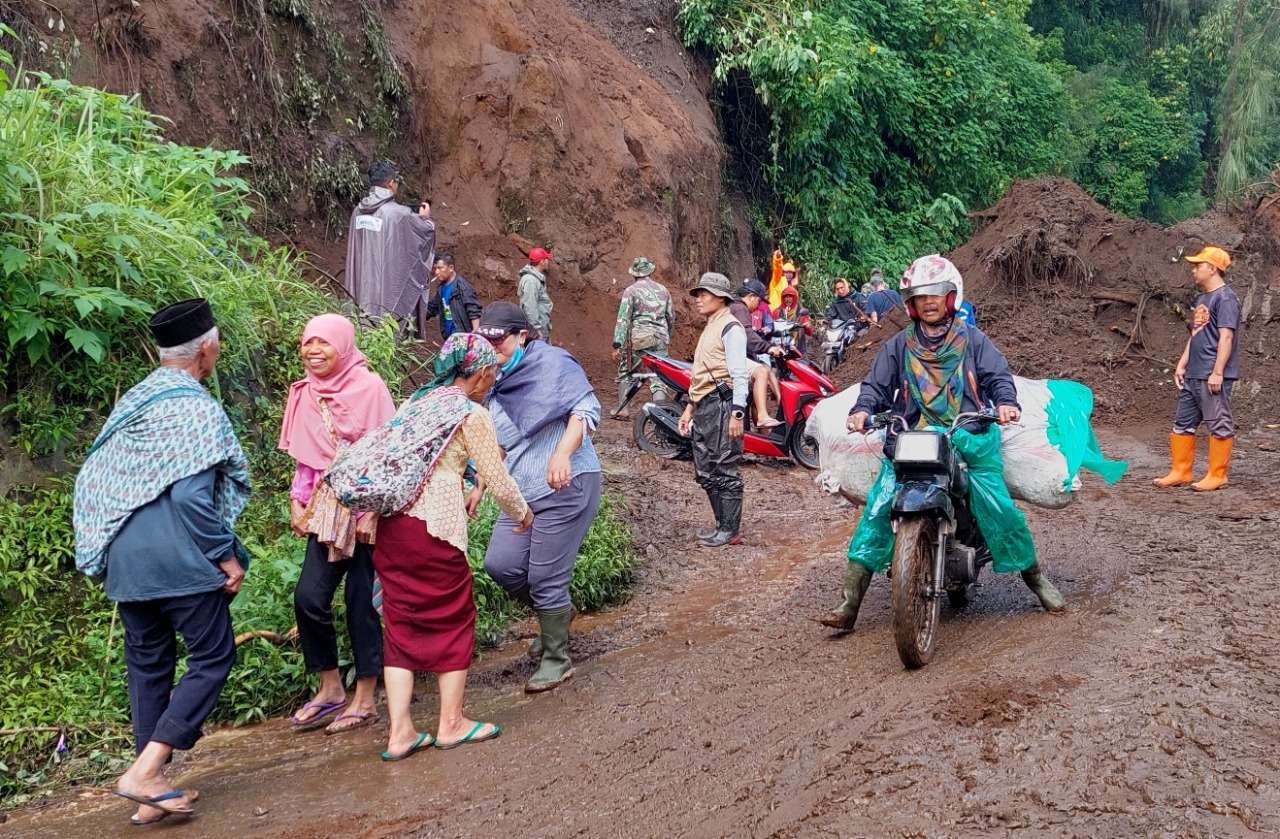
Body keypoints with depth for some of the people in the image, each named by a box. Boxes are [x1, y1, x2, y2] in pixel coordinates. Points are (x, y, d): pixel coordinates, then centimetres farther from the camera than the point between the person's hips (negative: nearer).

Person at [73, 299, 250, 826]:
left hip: (124, 560, 8)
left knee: (147, 665, 13)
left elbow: (92, 482, 14)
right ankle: (145, 771, -7)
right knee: (213, 656, 3)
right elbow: (191, 494, -20)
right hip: (179, 559, -8)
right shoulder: (197, 408, -12)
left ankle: (152, 790, 17)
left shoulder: (131, 403, 12)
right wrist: (226, 555, -12)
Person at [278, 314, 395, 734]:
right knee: (309, 596, -3)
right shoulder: (305, 393, 8)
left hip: (366, 506, -5)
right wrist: (298, 501, 10)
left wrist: (372, 510, -14)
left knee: (362, 600, 1)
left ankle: (365, 699, 13)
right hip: (326, 507, 5)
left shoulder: (369, 387, -10)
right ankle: (330, 689, 14)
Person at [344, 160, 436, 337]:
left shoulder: (358, 211, 3)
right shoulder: (399, 213, -15)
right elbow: (427, 231, 0)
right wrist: (425, 217, 24)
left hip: (363, 287, 6)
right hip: (392, 288, -6)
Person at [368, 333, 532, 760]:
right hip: (434, 526, -7)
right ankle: (451, 723, 19)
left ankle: (400, 732, 10)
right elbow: (498, 480, -2)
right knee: (453, 619, 10)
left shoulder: (420, 401, 16)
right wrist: (522, 514, 16)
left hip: (392, 523, 7)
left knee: (402, 623, 11)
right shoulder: (472, 414, -5)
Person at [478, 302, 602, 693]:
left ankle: (557, 660, 16)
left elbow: (586, 408, -15)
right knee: (500, 563, -4)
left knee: (545, 578, -5)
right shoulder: (496, 385, 16)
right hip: (524, 491, 8)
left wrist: (563, 452, -29)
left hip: (567, 486, -7)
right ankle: (556, 612, 24)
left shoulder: (552, 362, -7)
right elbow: (495, 446, 25)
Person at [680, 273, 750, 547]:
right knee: (705, 472, 12)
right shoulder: (710, 327, 21)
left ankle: (730, 531, 3)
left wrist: (737, 414, -21)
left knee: (724, 471, -4)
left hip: (722, 405, -10)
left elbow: (739, 375, -15)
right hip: (704, 407, 10)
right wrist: (690, 408, 24)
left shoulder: (731, 327, -9)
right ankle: (722, 525, 22)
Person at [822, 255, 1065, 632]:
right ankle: (850, 603, -15)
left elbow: (998, 376, 4)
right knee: (877, 510, -15)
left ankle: (1035, 577, 10)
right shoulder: (898, 346, 16)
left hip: (970, 438, 0)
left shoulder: (973, 340, 14)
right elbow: (877, 385, 9)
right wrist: (862, 409, -13)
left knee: (999, 507, -15)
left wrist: (1006, 402, -19)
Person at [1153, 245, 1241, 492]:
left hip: (1212, 377, -10)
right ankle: (1180, 472, 18)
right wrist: (1181, 365, 18)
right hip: (1193, 375, 10)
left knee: (1219, 425, 0)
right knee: (1183, 423, 11)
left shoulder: (1225, 298, -11)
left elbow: (1226, 336, -18)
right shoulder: (1203, 298, 17)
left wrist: (1217, 372, -22)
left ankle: (1217, 476, 5)